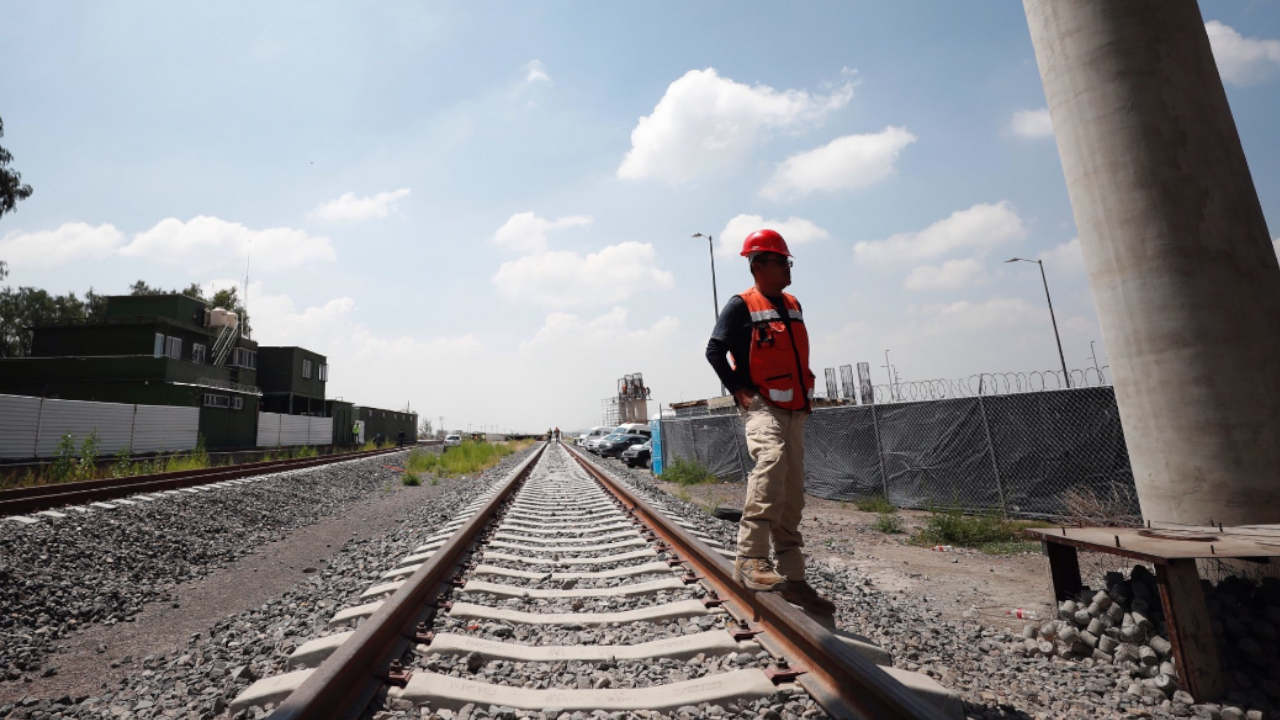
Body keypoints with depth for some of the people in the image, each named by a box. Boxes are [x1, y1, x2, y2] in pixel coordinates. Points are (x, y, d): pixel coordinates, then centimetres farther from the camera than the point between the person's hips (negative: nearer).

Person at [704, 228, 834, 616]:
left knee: (792, 497, 9)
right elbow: (714, 351, -9)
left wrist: (806, 392, 17)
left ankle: (793, 577, 19)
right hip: (761, 406, -7)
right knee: (771, 459, -35)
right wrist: (739, 391, -16)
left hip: (794, 410, 7)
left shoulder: (793, 306, 18)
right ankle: (750, 559, -29)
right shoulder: (741, 305, -4)